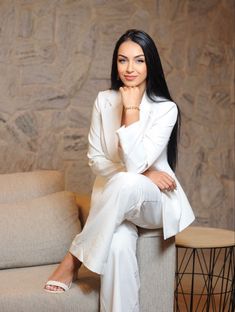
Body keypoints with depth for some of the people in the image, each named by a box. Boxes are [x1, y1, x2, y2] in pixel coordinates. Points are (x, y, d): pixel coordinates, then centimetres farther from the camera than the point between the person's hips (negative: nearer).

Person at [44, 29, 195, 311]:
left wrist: (132, 110, -20)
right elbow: (95, 160, 0)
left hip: (155, 201, -2)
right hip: (113, 198, 2)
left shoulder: (166, 108, -12)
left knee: (127, 184, -37)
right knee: (118, 245, -33)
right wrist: (139, 173, -15)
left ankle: (75, 258, -21)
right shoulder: (104, 100, 0)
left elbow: (135, 163, -22)